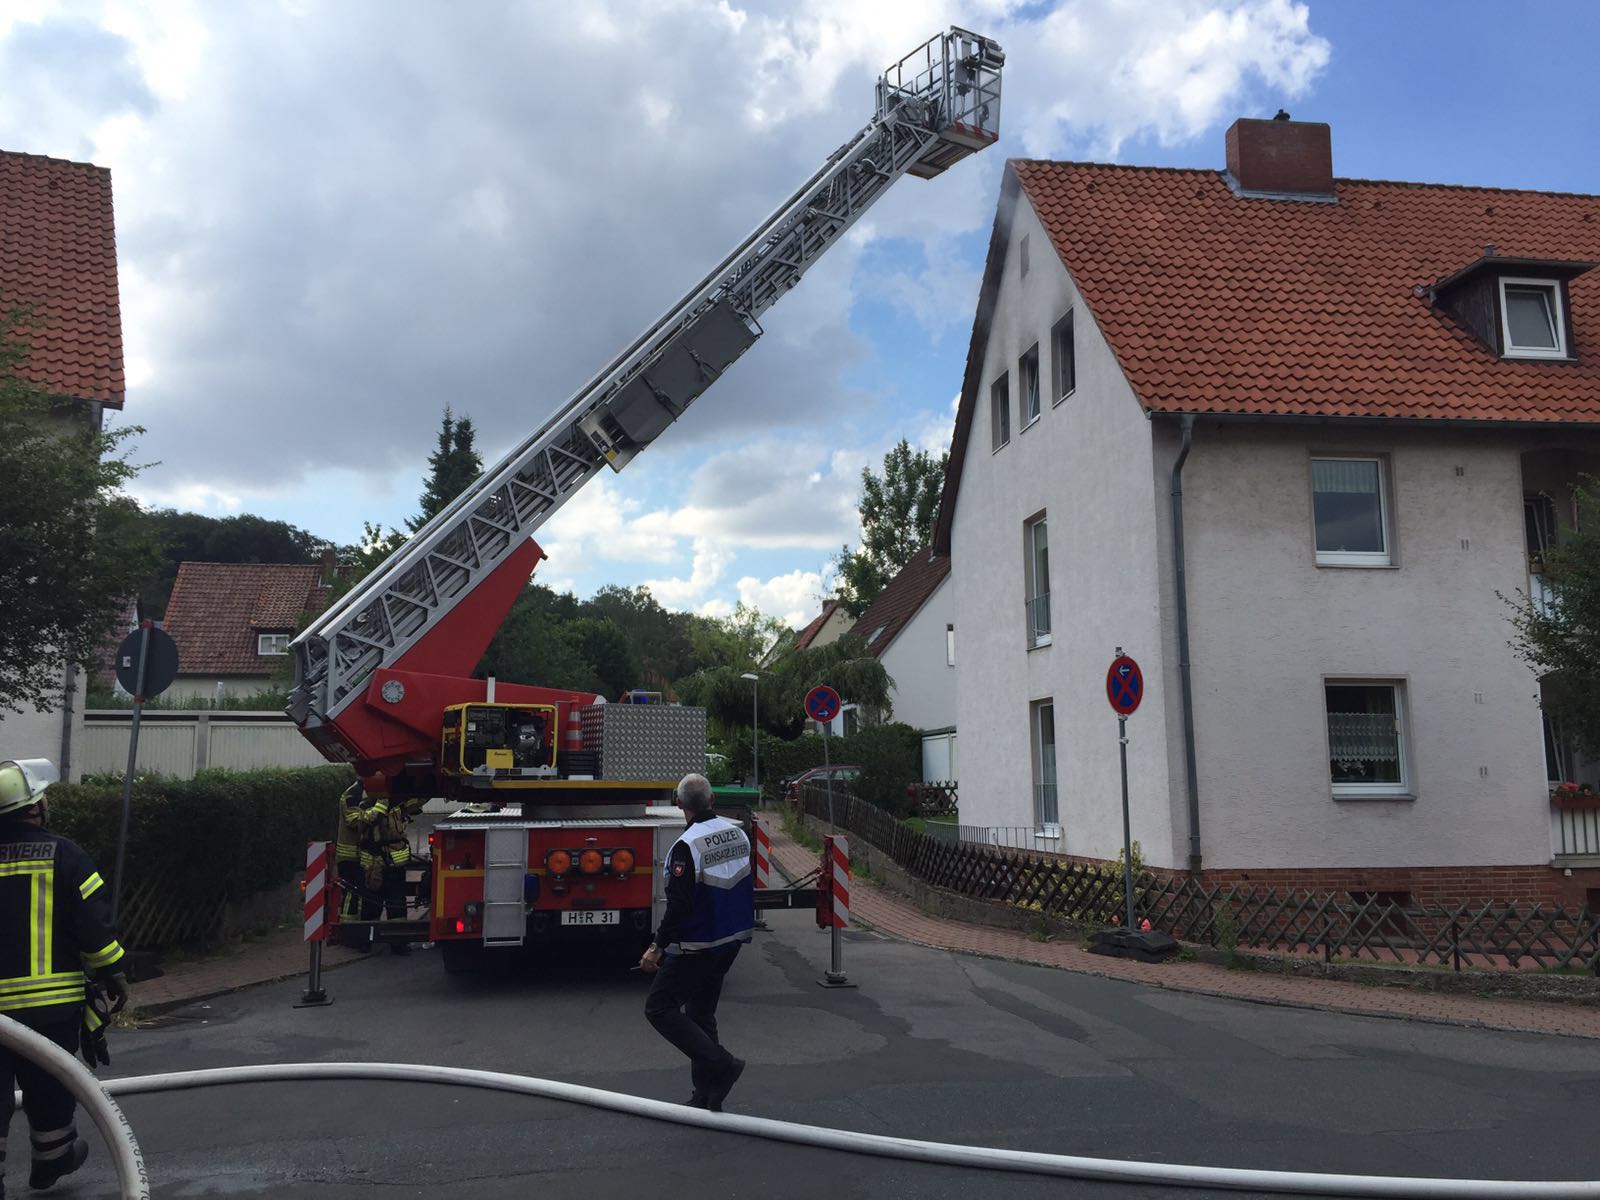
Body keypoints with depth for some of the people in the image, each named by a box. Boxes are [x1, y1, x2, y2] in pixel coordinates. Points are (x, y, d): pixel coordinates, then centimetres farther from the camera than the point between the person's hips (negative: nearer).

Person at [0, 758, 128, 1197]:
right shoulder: (62, 855, -9)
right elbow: (94, 923, -10)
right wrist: (113, 975, 1)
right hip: (53, 1003, -2)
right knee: (49, 1085, 16)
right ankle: (52, 1157, 33)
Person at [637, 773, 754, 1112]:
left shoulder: (687, 846, -21)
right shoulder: (738, 833, 4)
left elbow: (679, 905, -24)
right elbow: (746, 888, 15)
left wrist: (658, 947, -17)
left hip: (696, 946, -8)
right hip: (731, 942, 8)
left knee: (659, 1008, 3)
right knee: (701, 1014, 17)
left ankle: (720, 1064, -6)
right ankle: (705, 1097, 19)